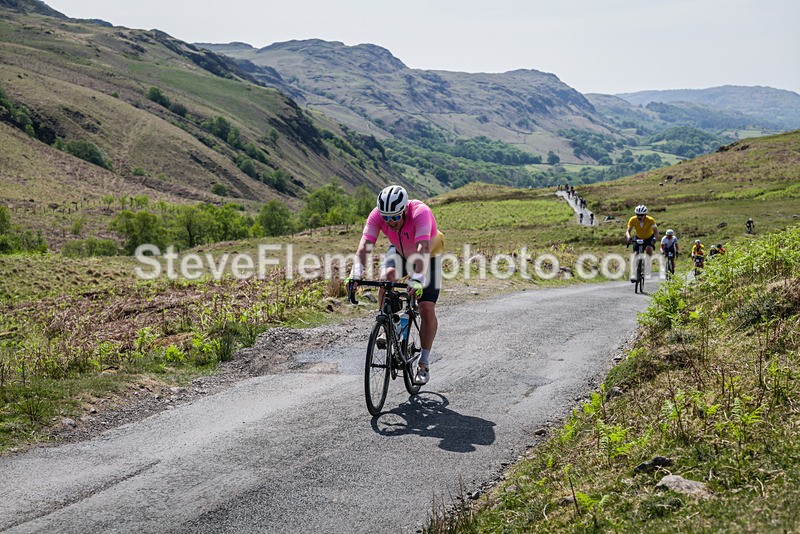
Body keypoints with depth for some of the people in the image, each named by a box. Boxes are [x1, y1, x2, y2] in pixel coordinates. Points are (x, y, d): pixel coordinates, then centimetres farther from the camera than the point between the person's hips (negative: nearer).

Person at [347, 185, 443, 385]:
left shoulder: (420, 212, -39)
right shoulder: (377, 215, -28)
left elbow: (422, 250, -49)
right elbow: (364, 245, -36)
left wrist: (417, 279, -63)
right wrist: (356, 273, -53)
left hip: (428, 256, -3)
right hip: (399, 251, 3)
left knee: (427, 310, -10)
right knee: (386, 277, -30)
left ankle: (424, 364, 4)